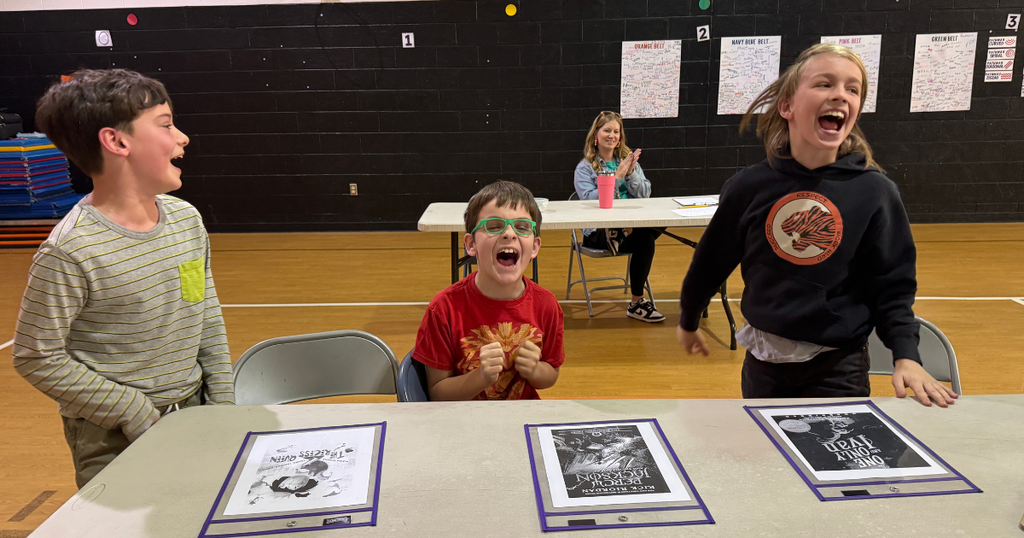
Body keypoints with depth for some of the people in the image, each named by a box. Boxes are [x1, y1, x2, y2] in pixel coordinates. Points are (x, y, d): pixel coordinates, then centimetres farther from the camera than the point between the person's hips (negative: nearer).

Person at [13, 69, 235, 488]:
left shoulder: (187, 220, -1)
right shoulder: (70, 253, -21)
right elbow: (38, 359, -14)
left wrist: (223, 406, 4)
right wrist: (138, 415, -14)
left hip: (194, 417, 6)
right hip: (114, 442, -5)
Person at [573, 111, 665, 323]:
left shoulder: (628, 160, 16)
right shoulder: (585, 168, 4)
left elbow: (644, 194, 8)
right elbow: (589, 200, -12)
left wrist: (632, 173, -9)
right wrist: (617, 176, -15)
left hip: (630, 224, 4)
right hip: (598, 231, -4)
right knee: (644, 240, -30)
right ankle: (637, 303, -17)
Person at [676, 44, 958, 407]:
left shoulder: (876, 192, -8)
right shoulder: (749, 187, -7)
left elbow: (893, 286, -2)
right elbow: (710, 263, 6)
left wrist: (906, 356, -15)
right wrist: (688, 322, 17)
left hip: (839, 367, -2)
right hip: (764, 363, 2)